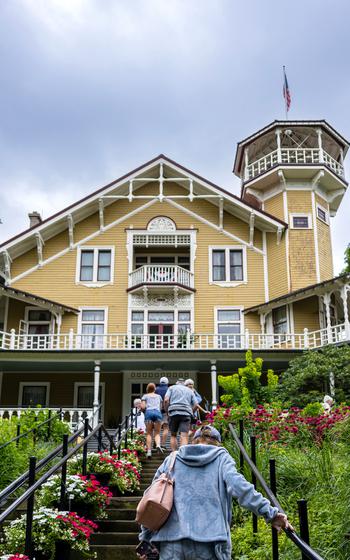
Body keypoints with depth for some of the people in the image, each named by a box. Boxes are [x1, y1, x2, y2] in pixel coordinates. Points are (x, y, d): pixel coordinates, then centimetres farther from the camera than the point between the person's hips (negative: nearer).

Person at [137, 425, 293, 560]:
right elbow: (237, 485, -8)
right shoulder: (221, 457, 10)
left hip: (171, 541, 3)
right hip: (210, 539, -2)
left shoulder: (172, 459, 18)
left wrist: (145, 539, 21)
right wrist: (270, 513, -10)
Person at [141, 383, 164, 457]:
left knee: (149, 433, 4)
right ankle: (158, 445, -25)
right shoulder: (159, 396, 26)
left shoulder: (145, 396, 19)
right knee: (157, 433, 4)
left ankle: (149, 451, -8)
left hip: (149, 412, -1)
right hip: (157, 412, 1)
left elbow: (143, 407, 7)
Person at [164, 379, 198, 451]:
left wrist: (166, 411, 10)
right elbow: (195, 405, 13)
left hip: (173, 413, 0)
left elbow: (166, 400, 0)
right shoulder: (190, 390, 22)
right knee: (184, 436, -9)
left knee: (173, 435, 13)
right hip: (186, 414, 0)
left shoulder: (172, 388, 16)